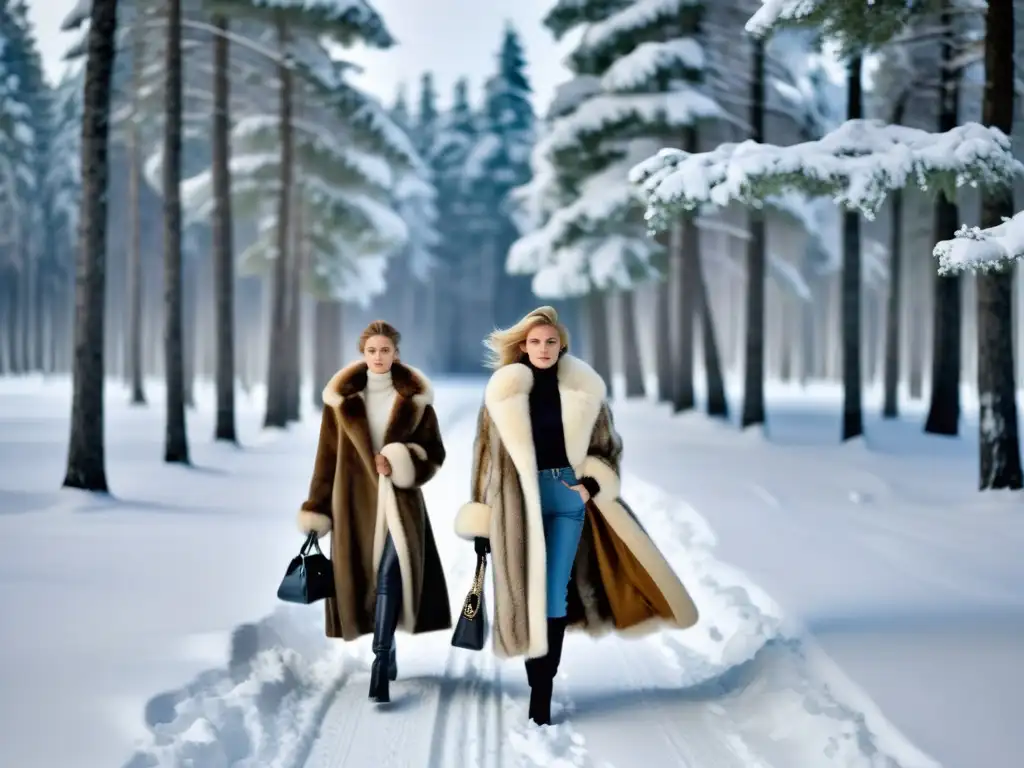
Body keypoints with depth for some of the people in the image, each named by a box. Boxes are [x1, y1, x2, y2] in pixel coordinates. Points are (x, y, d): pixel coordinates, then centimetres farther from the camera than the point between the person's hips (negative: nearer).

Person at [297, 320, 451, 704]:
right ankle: (387, 651, 29)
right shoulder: (342, 398, 3)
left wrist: (400, 463, -15)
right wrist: (316, 510, 0)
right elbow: (328, 457, 4)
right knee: (366, 577, 7)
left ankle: (381, 664, -18)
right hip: (356, 501, 2)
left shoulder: (415, 399, 1)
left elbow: (434, 454, 4)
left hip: (399, 501, -2)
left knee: (390, 576, -16)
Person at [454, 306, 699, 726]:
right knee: (527, 590, 1)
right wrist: (483, 520, 1)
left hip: (567, 497, 0)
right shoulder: (504, 391, -1)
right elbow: (485, 454, 3)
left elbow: (607, 446, 11)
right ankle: (537, 682, 12)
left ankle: (542, 691, 2)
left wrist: (592, 484, -7)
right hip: (518, 499, 0)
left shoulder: (584, 390, 2)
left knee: (553, 593, -2)